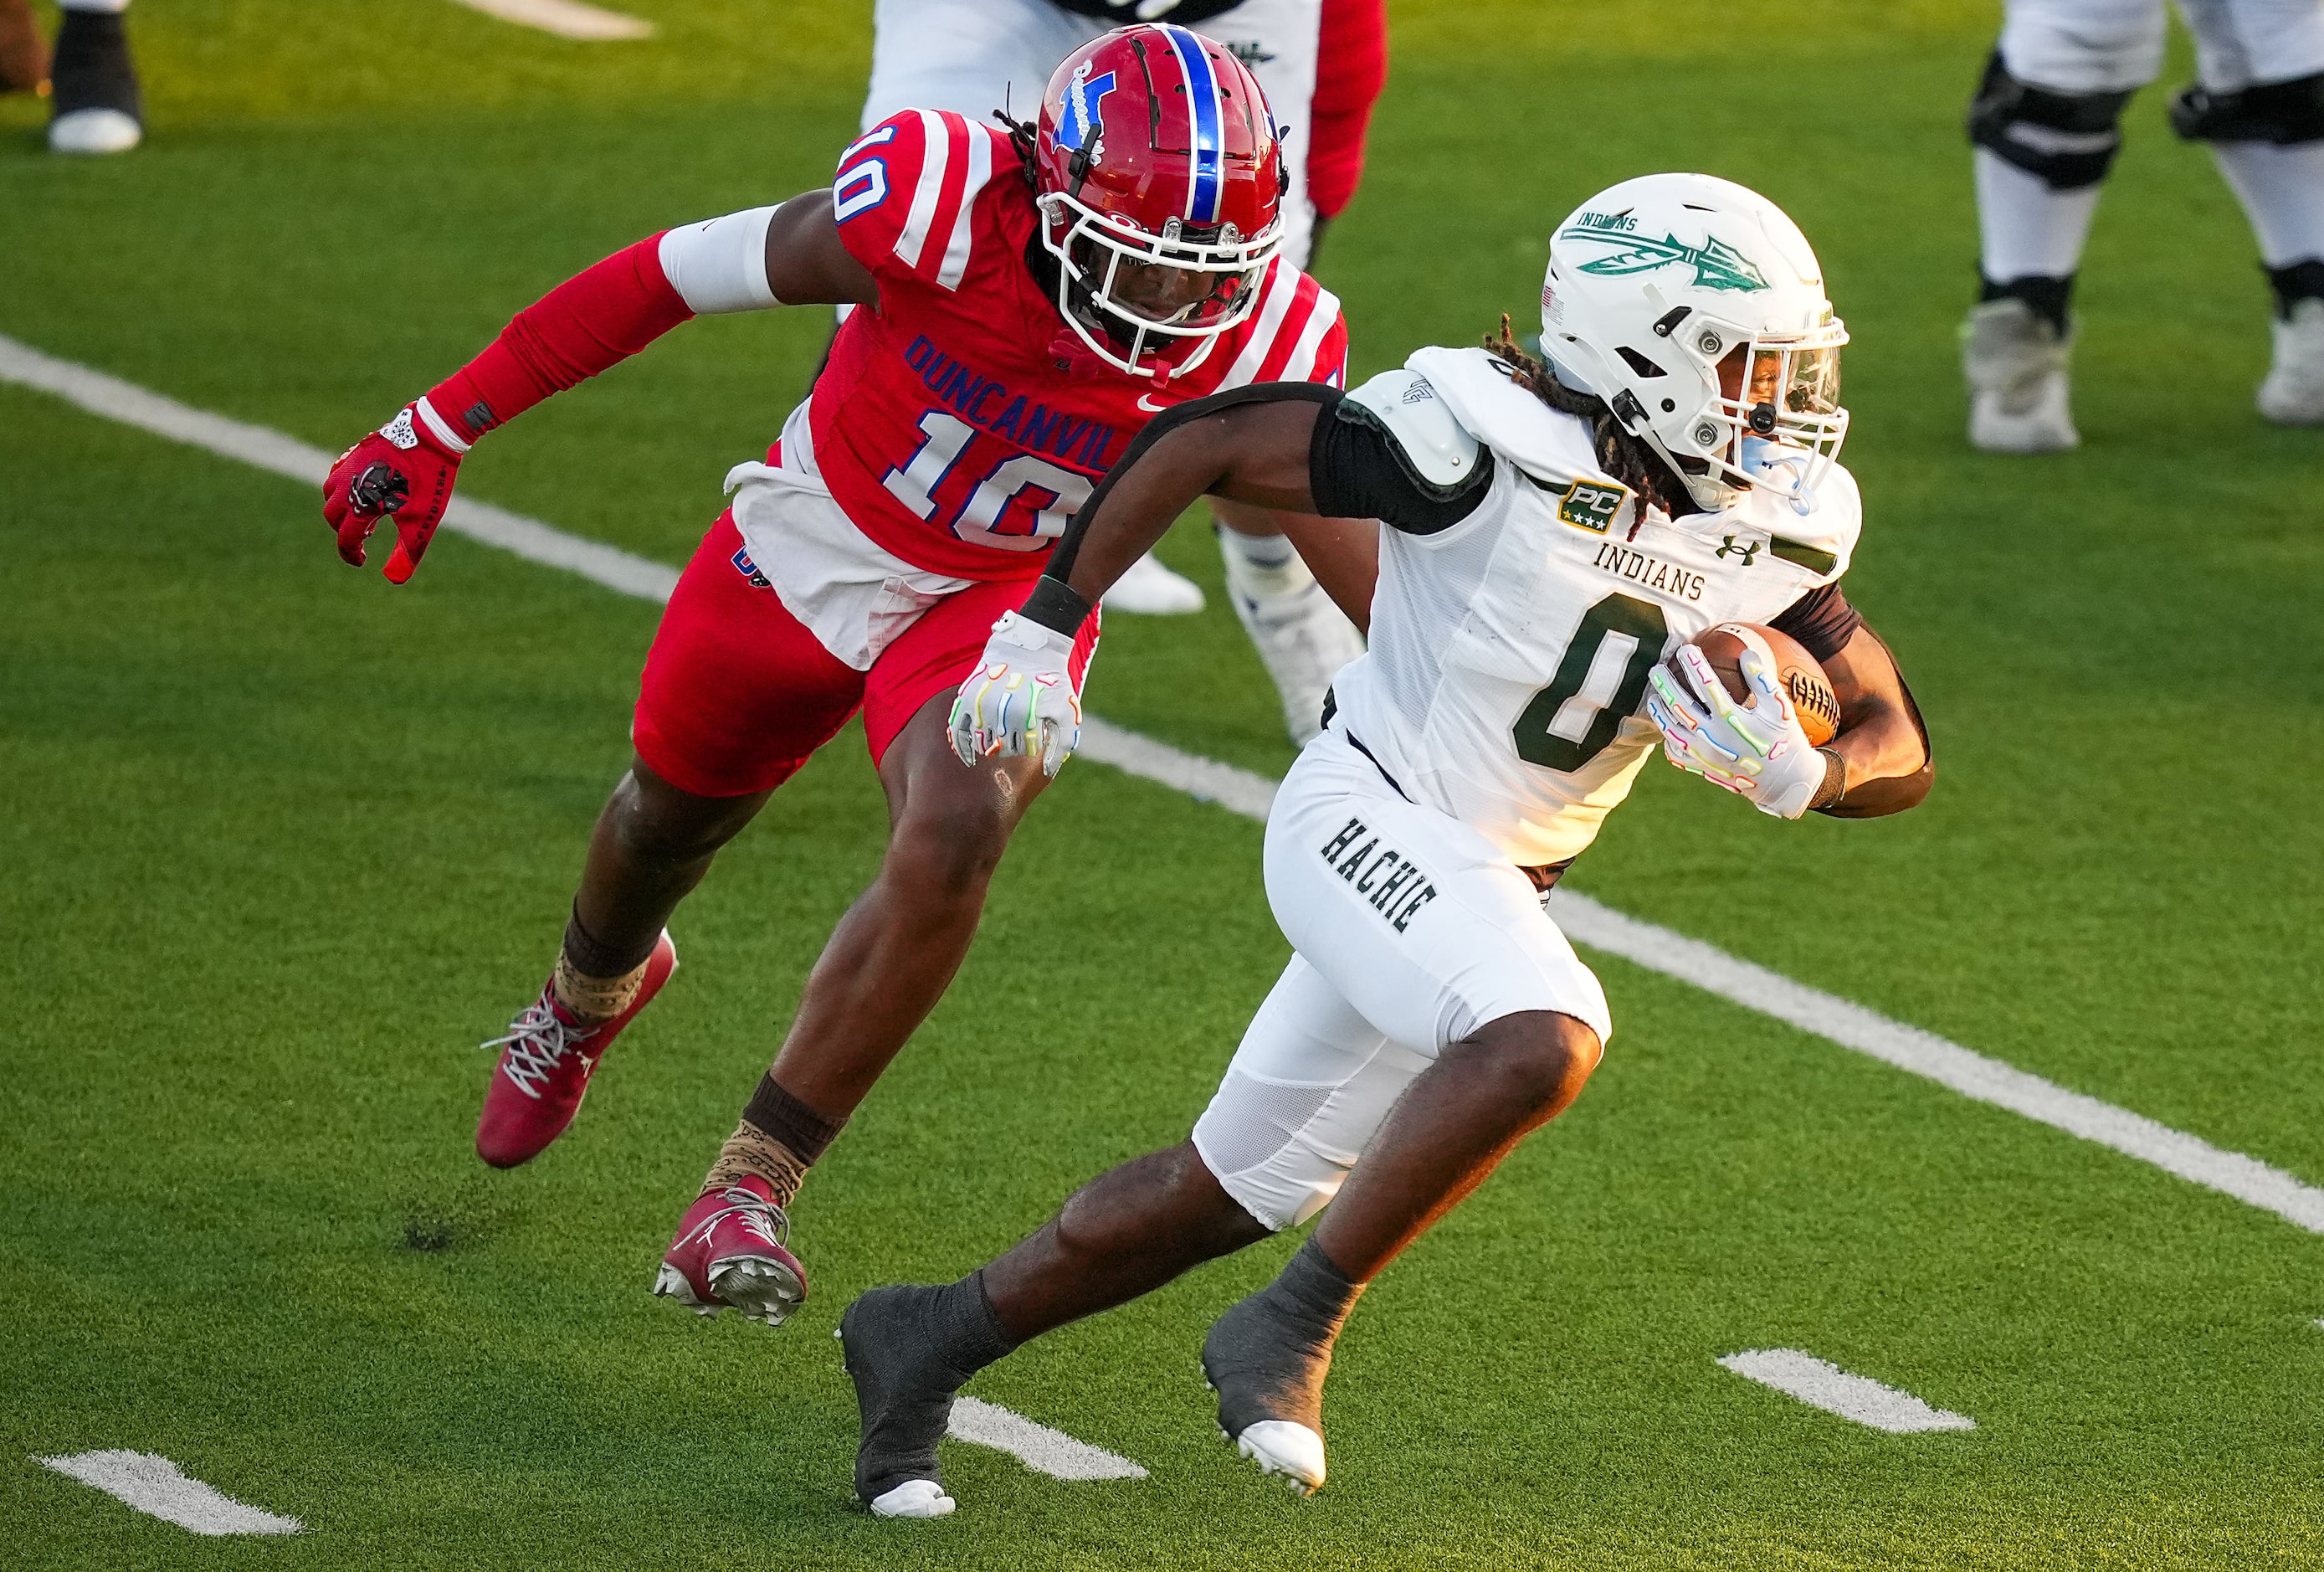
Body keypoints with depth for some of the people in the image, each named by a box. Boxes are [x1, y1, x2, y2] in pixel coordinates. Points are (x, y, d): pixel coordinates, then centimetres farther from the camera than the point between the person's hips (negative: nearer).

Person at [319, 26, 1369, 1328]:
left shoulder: (1258, 345, -28)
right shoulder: (939, 206, -36)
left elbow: (1367, 560, -14)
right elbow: (665, 280, -25)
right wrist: (442, 428, -19)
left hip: (1007, 603, 0)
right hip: (812, 543, 0)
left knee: (953, 839, -27)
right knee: (673, 818, 23)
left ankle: (752, 1186, -9)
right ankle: (594, 988, 63)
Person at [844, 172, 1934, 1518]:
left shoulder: (1779, 534, -3)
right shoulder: (1495, 444, -22)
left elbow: (1899, 751, 4)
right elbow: (1203, 443, -15)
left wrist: (1791, 770, -19)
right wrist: (1042, 629, -15)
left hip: (1492, 893, 7)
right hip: (1369, 817, -7)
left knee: (1228, 1197, 13)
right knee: (1544, 1042, -33)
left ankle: (930, 1341, 31)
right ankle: (1291, 1334, -18)